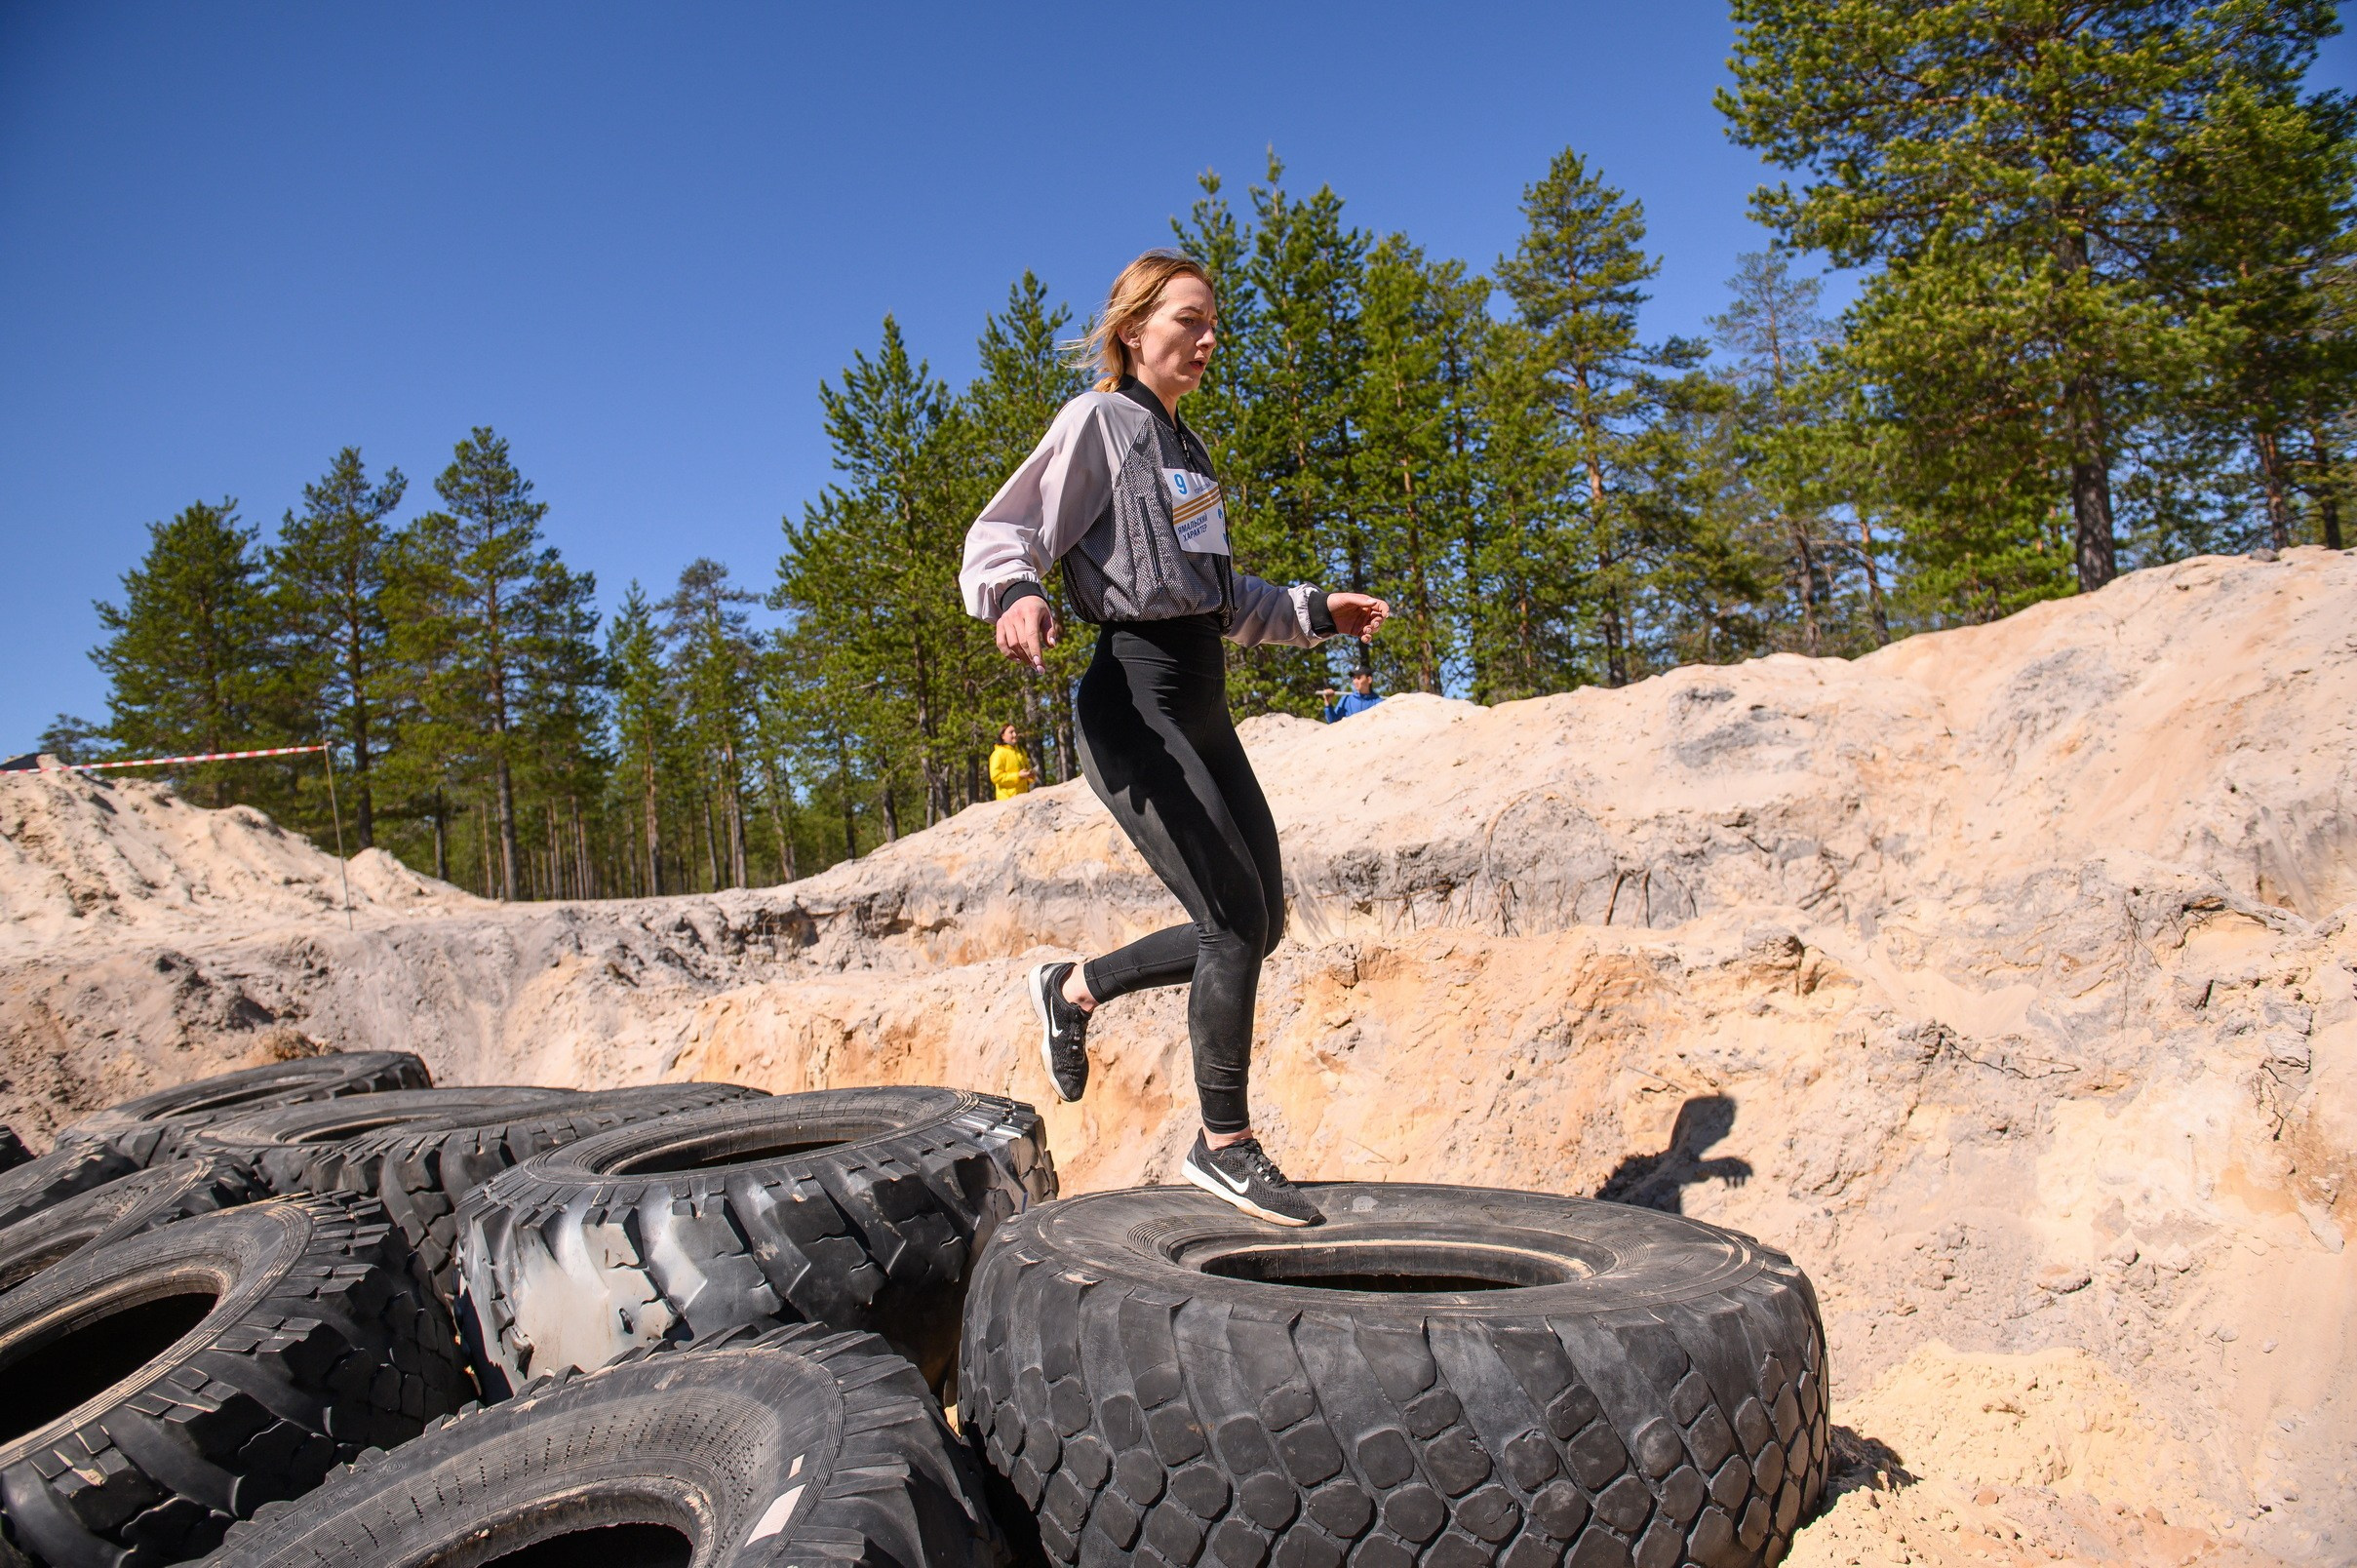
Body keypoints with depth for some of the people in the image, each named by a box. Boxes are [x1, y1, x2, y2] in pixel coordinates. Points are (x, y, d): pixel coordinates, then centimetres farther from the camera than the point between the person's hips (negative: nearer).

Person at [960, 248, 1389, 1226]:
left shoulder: (1183, 445, 22)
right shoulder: (1098, 422, -3)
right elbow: (999, 535, -12)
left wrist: (1317, 612, 21)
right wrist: (1016, 593, -33)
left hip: (1202, 705, 9)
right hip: (1135, 699, -9)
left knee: (1259, 923, 9)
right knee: (1235, 921, -11)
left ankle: (1074, 990, 27)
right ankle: (1224, 1145, 5)